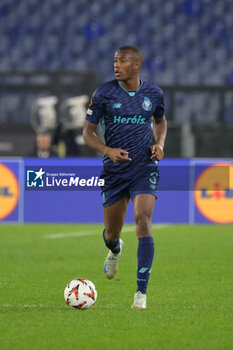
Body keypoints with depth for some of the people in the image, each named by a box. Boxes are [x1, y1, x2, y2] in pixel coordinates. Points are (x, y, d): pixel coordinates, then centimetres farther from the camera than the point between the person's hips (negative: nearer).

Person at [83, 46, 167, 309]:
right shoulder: (104, 94, -5)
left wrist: (160, 144, 1)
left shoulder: (153, 93, 1)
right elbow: (87, 132, 1)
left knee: (143, 219, -21)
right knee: (111, 234, 8)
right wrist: (108, 151, -17)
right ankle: (115, 249, 51)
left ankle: (142, 291, -18)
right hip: (114, 170, 1)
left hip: (145, 169, -1)